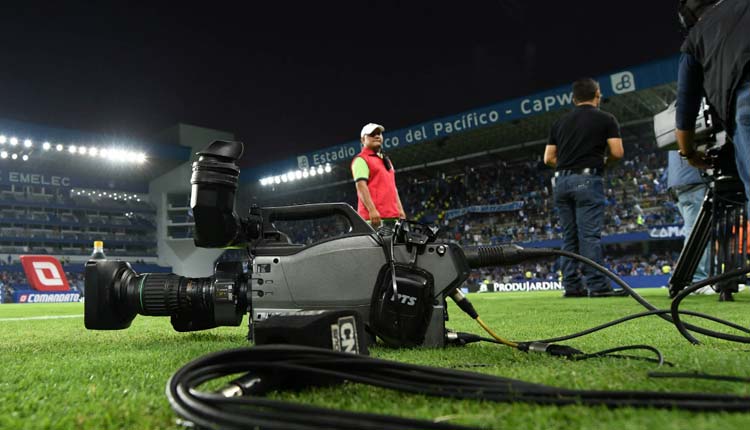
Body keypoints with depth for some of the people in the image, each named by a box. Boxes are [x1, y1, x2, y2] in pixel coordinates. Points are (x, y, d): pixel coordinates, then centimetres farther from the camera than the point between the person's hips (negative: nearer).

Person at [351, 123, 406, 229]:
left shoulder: (386, 160, 27)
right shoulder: (361, 160, 0)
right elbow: (361, 185, -12)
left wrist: (400, 209, 21)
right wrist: (372, 210, -22)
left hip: (393, 216, 9)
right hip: (374, 216, -8)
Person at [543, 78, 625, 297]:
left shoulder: (560, 122, 16)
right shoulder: (606, 119, 4)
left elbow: (548, 158, 12)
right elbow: (617, 152, -4)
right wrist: (604, 161, 15)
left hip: (562, 181, 5)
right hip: (587, 180, -4)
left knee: (569, 237, 7)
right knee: (590, 235, -7)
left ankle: (572, 286, 8)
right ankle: (597, 286, -6)